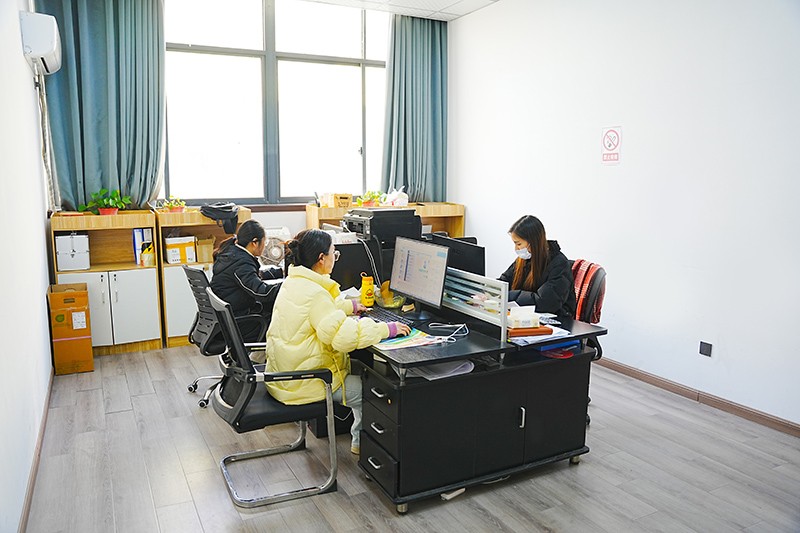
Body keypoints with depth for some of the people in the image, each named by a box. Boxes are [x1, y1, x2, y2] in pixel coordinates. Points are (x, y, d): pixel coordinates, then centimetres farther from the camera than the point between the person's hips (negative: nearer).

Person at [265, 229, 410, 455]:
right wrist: (386, 329, -24)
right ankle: (360, 440, 24)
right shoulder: (314, 293, -26)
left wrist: (350, 305, 28)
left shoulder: (293, 281, 5)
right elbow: (342, 336, -32)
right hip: (301, 383, -10)